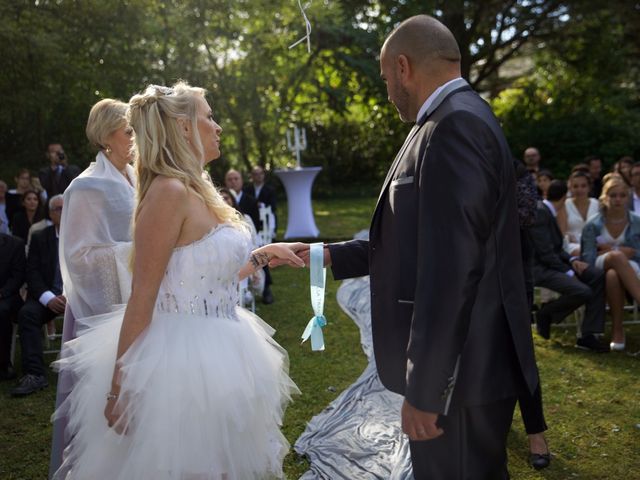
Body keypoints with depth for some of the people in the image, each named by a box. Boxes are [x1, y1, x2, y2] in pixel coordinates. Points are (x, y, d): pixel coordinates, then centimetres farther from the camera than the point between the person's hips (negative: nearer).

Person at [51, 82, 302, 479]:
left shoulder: (197, 192, 10)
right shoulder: (169, 192, -18)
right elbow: (142, 299, -19)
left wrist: (263, 255, 18)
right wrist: (119, 389, -17)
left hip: (213, 358, 9)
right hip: (182, 362, -9)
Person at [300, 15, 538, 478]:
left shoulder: (455, 126, -20)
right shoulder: (461, 119, 13)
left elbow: (450, 268, -26)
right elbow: (416, 242, 15)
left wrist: (424, 389, -22)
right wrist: (330, 255, 17)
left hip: (459, 369, -10)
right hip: (471, 361, 10)